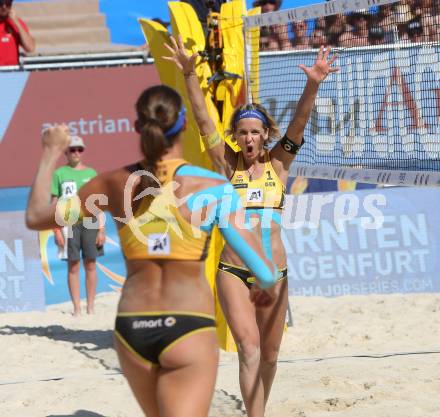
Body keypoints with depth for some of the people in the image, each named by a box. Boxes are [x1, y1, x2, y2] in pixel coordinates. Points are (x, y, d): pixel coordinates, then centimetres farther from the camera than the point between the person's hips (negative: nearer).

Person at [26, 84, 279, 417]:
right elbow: (265, 271, -7)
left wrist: (51, 155, 26)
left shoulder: (116, 184, 1)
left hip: (132, 328, 4)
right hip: (189, 327, -4)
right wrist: (266, 287, 17)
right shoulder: (212, 186, -7)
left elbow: (35, 217, 14)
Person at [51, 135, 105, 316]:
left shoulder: (91, 173, 11)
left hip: (90, 222, 2)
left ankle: (91, 307, 7)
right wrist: (56, 229, -6)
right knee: (73, 267, -1)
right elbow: (53, 204, 3)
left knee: (90, 265, 2)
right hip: (69, 224, -2)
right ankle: (77, 308, 2)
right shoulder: (59, 174, 5)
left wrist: (101, 229, 2)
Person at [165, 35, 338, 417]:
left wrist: (313, 86, -27)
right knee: (249, 350, -16)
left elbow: (299, 123, -10)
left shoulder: (278, 164, 3)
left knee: (269, 355, 11)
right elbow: (204, 122, -9)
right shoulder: (228, 166, 1)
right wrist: (190, 75, -21)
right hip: (233, 272, -2)